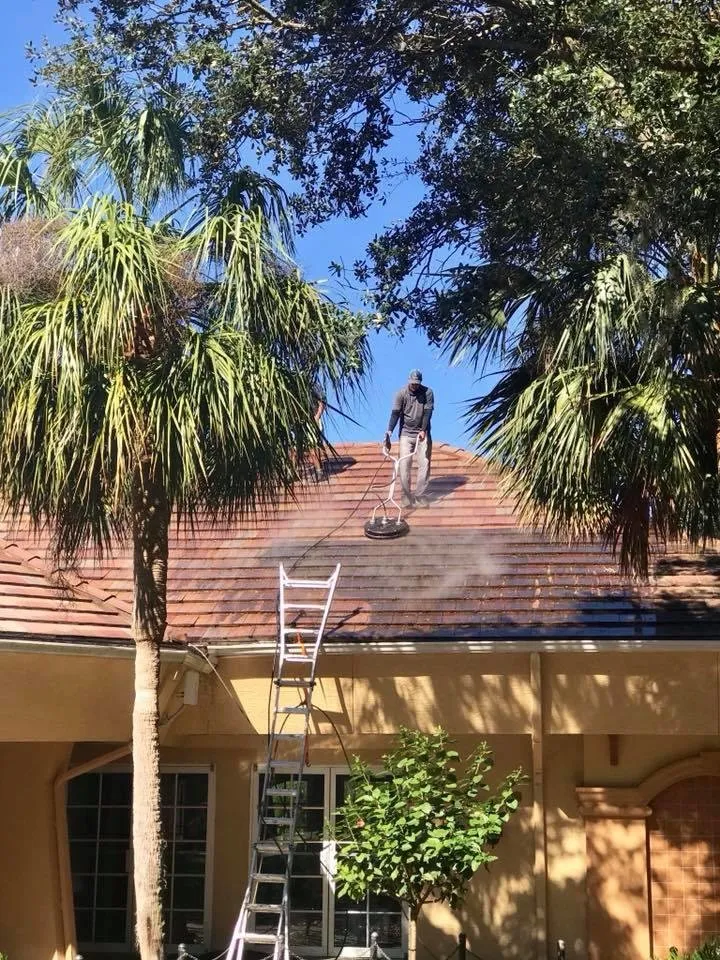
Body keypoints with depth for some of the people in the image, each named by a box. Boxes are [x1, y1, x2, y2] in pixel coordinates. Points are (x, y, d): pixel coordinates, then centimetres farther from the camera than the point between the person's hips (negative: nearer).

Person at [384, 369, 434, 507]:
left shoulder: (428, 393, -5)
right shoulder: (401, 394, -5)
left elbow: (428, 412, -12)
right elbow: (395, 413, -13)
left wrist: (423, 430, -25)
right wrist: (389, 432, -25)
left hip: (422, 433, 0)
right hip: (406, 433, 0)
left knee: (424, 464, -5)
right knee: (404, 465, -6)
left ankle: (420, 495, 2)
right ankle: (406, 496, 2)